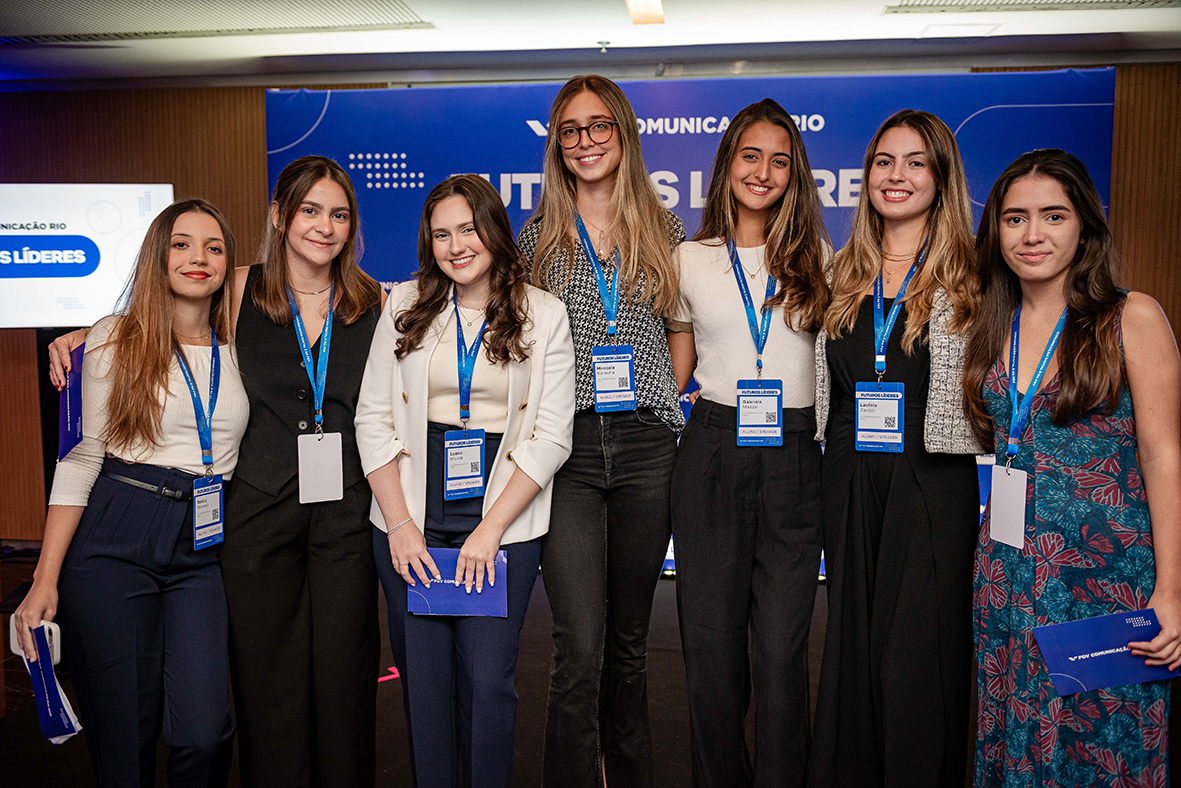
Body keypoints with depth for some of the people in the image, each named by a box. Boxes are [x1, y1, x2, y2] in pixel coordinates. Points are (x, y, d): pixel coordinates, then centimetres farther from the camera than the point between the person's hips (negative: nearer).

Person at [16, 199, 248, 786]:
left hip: (203, 548, 2)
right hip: (115, 541, -2)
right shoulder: (116, 338, 1)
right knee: (123, 734, 3)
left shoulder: (239, 346, 9)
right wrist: (46, 579, -6)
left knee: (203, 732, -10)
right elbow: (81, 455, -1)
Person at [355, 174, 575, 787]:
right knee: (423, 677, 8)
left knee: (488, 678, -1)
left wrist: (490, 529, -10)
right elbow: (373, 419, 4)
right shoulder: (405, 305, 6)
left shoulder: (543, 315, 1)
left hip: (504, 522, -1)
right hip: (412, 522, 2)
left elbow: (550, 436, -3)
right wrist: (399, 523, -4)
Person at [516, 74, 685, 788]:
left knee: (630, 637, 13)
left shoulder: (665, 231, 9)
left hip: (647, 446, 2)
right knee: (580, 645, -9)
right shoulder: (539, 235, 7)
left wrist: (677, 391, 5)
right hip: (568, 446, -1)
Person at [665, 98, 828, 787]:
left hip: (794, 458, 0)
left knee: (783, 646, 2)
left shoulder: (815, 258, 8)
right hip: (713, 454, 1)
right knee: (712, 638, 7)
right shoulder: (690, 259, 7)